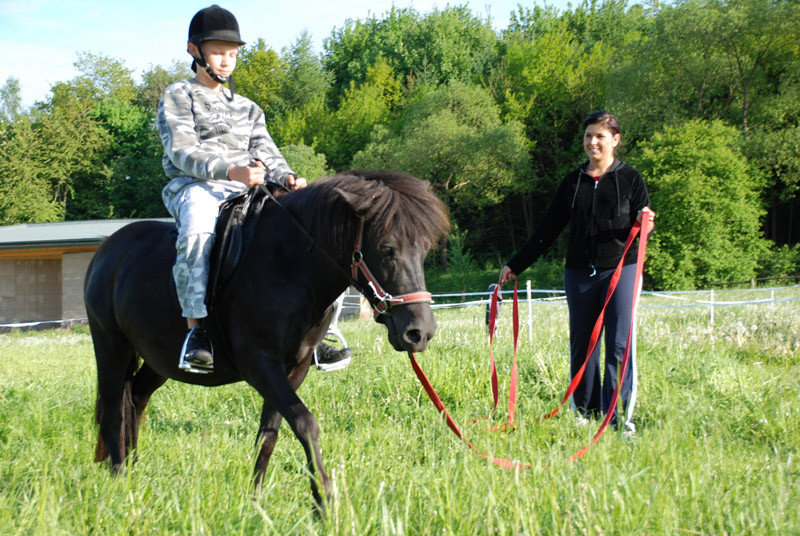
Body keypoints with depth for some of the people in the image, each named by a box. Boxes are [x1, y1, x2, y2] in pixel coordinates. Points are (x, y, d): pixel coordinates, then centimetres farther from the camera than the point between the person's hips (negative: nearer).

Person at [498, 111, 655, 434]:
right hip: (579, 274, 3)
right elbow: (547, 231, 16)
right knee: (581, 346, 5)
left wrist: (645, 224, -22)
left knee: (619, 344, -11)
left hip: (620, 270, -3)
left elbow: (643, 227, 2)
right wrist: (515, 265, 16)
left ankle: (620, 416, -8)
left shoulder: (629, 179, 3)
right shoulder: (572, 182, 12)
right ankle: (583, 415, 13)